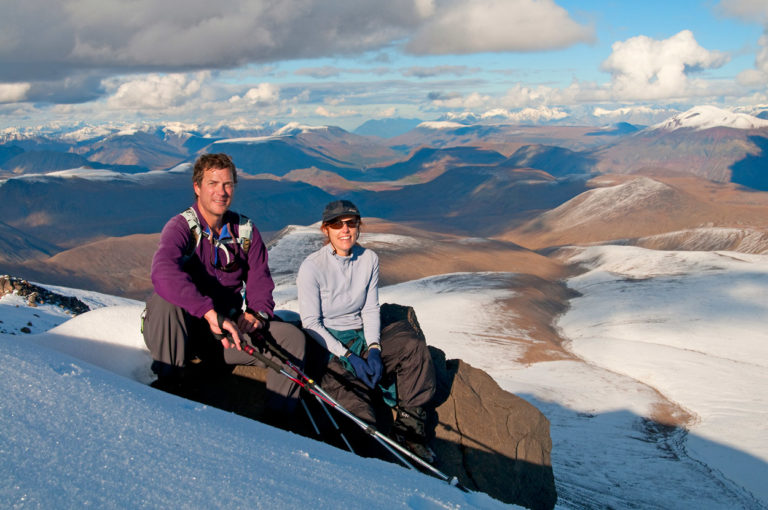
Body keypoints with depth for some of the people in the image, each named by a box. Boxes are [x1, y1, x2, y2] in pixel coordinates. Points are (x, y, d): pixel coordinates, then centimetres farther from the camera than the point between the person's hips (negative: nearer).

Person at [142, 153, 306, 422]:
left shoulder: (246, 231, 5)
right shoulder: (181, 227, -13)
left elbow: (260, 280, 8)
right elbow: (163, 273, -34)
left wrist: (257, 313, -16)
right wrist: (211, 313, -46)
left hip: (229, 331, 4)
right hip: (184, 332, -4)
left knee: (293, 338, -14)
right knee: (164, 299, -36)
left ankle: (277, 422, -10)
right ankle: (167, 386, -19)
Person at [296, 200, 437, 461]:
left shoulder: (369, 259, 1)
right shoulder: (312, 267, -14)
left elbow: (370, 310, 6)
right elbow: (310, 323, -12)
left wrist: (373, 348, -10)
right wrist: (347, 357, -18)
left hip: (362, 337, 5)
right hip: (327, 343, -5)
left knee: (414, 347, -22)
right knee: (360, 415, -28)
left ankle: (410, 428, -12)